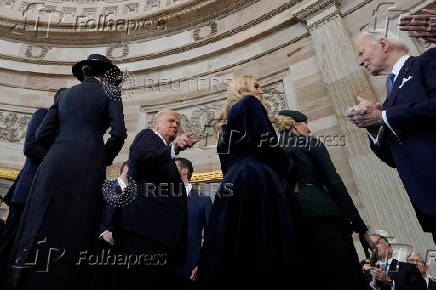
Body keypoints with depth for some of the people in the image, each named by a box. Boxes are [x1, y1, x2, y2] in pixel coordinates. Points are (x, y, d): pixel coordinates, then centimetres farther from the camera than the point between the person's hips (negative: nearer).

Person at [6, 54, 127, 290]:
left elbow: (43, 134, 16)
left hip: (54, 163, 5)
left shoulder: (66, 93, 22)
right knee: (76, 230, 0)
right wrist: (105, 158, 12)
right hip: (87, 166, -4)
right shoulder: (109, 91, 8)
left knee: (42, 229, 7)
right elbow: (118, 133, -4)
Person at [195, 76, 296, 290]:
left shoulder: (225, 119, 30)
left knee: (233, 257, 3)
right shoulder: (250, 102, 7)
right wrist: (286, 166, 8)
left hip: (231, 185, 8)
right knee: (262, 256, -11)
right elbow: (264, 143, -8)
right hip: (256, 182, -8)